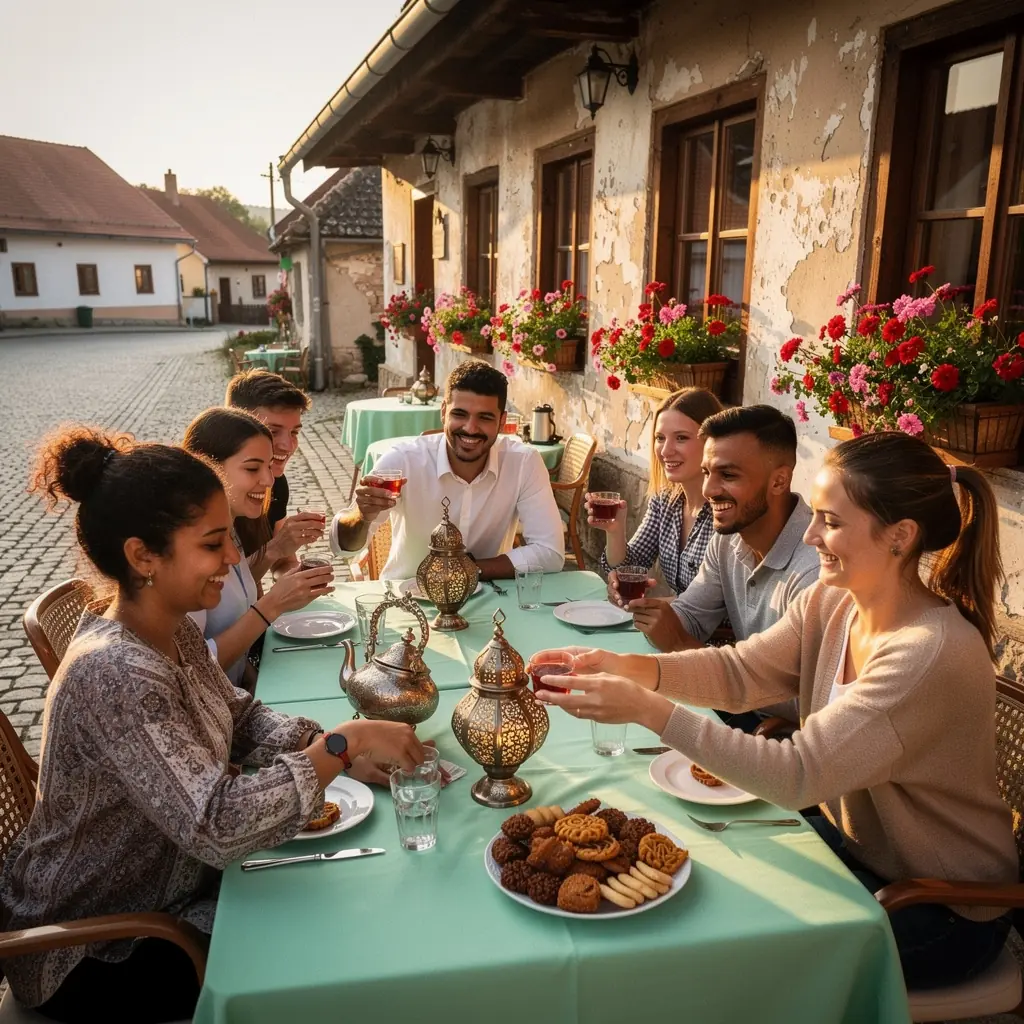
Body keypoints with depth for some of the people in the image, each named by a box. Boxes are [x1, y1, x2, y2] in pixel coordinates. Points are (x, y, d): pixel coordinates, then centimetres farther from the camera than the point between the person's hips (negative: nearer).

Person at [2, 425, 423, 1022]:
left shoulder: (173, 630, -6)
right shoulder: (114, 675, -34)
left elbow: (242, 719, 3)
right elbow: (216, 827, -39)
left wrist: (343, 751, -14)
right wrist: (343, 744, -32)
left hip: (167, 880, 8)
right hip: (95, 958, -7)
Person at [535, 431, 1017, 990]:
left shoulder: (935, 655, -32)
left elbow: (799, 775, -35)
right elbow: (740, 670, -8)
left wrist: (649, 709, -40)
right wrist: (629, 667, -26)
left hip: (941, 906, -6)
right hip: (847, 835, 6)